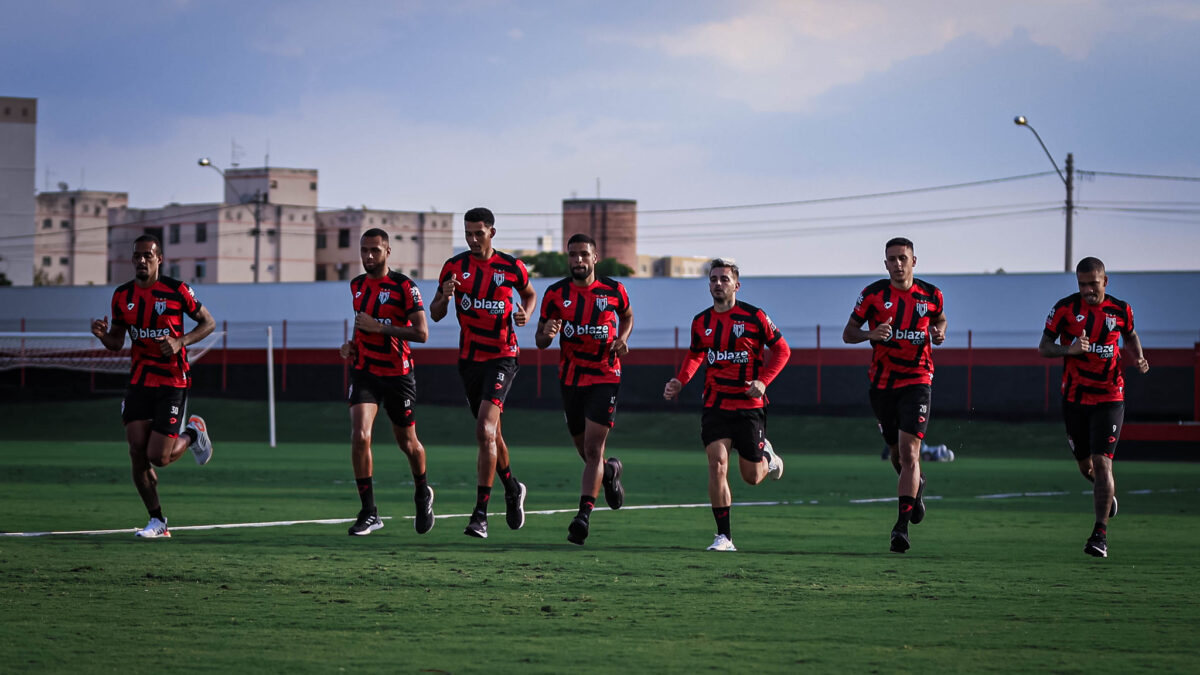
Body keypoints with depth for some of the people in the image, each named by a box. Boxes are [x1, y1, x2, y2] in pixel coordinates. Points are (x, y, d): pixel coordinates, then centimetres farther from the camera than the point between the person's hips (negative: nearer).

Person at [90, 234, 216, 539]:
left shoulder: (177, 290, -9)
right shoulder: (122, 296, 4)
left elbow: (208, 322, 0)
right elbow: (116, 342, 12)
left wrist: (180, 342, -16)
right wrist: (102, 334, -11)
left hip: (172, 382, -4)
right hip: (139, 383, 4)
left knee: (158, 457, -9)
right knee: (137, 453, -5)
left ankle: (193, 433, 25)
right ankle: (157, 522, 8)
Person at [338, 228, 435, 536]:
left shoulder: (403, 287, -12)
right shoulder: (357, 285, 8)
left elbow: (421, 333, -18)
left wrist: (378, 327, -22)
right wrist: (352, 343, 6)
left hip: (397, 374, -3)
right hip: (365, 371, 3)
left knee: (407, 442, 12)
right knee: (360, 436, -16)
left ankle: (423, 493, 43)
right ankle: (369, 513, -11)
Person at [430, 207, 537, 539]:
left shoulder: (511, 267, -4)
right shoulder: (454, 266, 2)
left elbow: (530, 294, 16)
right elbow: (435, 314, 6)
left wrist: (526, 313, -6)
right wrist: (445, 296, -16)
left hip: (501, 357, -4)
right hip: (469, 359, 4)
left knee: (485, 430, -18)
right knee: (491, 432, 14)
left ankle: (480, 513, -19)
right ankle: (512, 489, 40)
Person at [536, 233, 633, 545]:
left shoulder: (614, 290, -4)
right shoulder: (556, 294, -2)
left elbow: (627, 316, 17)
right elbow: (540, 340, 4)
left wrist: (622, 339, -3)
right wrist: (548, 334, -20)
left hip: (604, 377, -3)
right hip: (571, 379, 3)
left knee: (592, 449, -13)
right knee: (584, 449, 13)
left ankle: (583, 516, -18)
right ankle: (610, 471, 48)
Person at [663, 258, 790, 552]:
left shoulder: (754, 317, -8)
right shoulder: (701, 322, 4)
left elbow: (782, 350, 0)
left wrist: (763, 381, -14)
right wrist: (680, 381, 5)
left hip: (749, 405, -2)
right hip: (715, 405, 2)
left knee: (752, 477, 4)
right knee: (717, 463, -15)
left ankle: (767, 457, 42)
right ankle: (724, 536, -10)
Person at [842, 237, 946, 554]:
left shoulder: (930, 295, 0)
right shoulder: (873, 294, -3)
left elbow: (940, 318, 21)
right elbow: (848, 333, 2)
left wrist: (939, 333, -3)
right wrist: (871, 334, -19)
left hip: (916, 381, -2)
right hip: (882, 383, 2)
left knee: (908, 452, -15)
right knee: (897, 454, 11)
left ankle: (902, 525, -16)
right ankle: (917, 485, 46)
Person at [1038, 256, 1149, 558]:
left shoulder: (1120, 310, -2)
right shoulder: (1065, 308, -6)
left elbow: (1130, 336, 19)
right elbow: (1044, 347, -3)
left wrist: (1138, 359, -1)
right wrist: (1069, 349, -22)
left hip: (1109, 399, -2)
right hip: (1074, 398, 2)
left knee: (1101, 462, -14)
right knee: (1085, 466, 12)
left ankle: (1100, 534, -12)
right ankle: (1108, 492, 48)